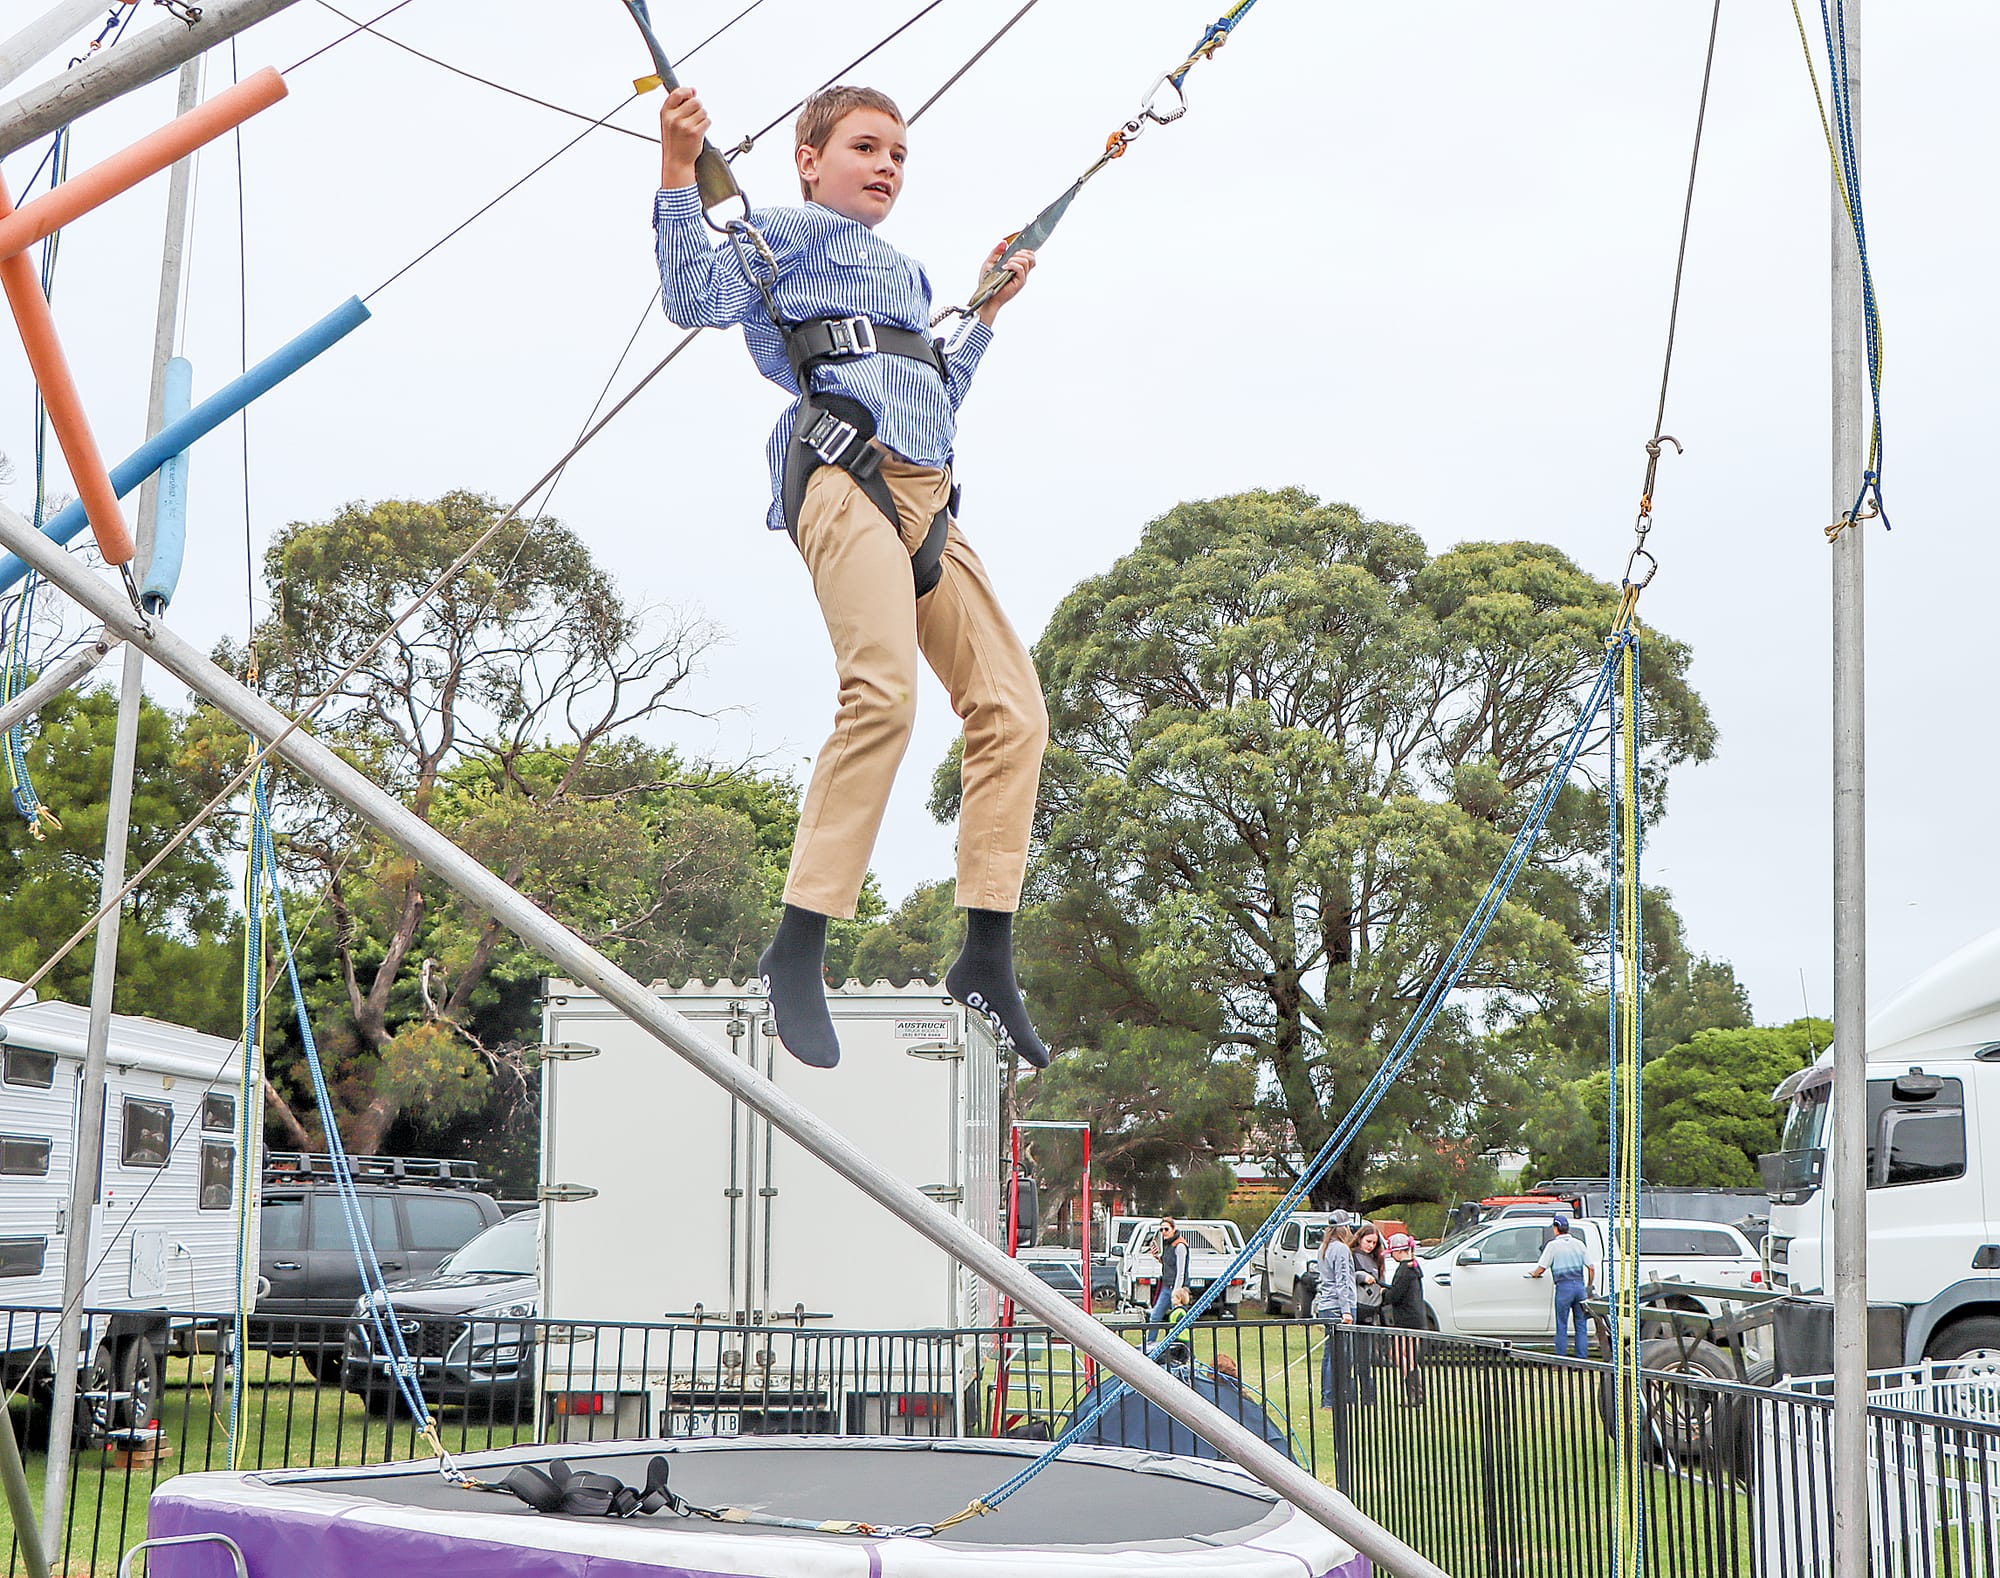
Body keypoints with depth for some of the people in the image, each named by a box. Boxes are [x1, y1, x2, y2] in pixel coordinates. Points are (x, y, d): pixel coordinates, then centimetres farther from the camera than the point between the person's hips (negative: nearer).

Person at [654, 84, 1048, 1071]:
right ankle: (797, 952, -27)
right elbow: (696, 296, -3)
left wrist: (986, 311, 44)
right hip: (844, 473, -8)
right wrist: (679, 172, -10)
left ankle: (987, 957, 0)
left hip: (927, 499, 8)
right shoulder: (792, 232, 15)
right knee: (884, 691, -28)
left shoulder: (905, 276, 38)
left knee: (1012, 710, -3)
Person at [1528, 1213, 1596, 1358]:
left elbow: (1541, 1268, 0)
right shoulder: (1578, 1243, 11)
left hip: (1564, 1287, -4)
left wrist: (1534, 1274, 21)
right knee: (1581, 1325, 9)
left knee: (1562, 1326, 2)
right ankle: (1582, 1357, 7)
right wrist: (1589, 1287, 22)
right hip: (1579, 1285, 4)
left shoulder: (1553, 1245, -1)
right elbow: (1591, 1268, 11)